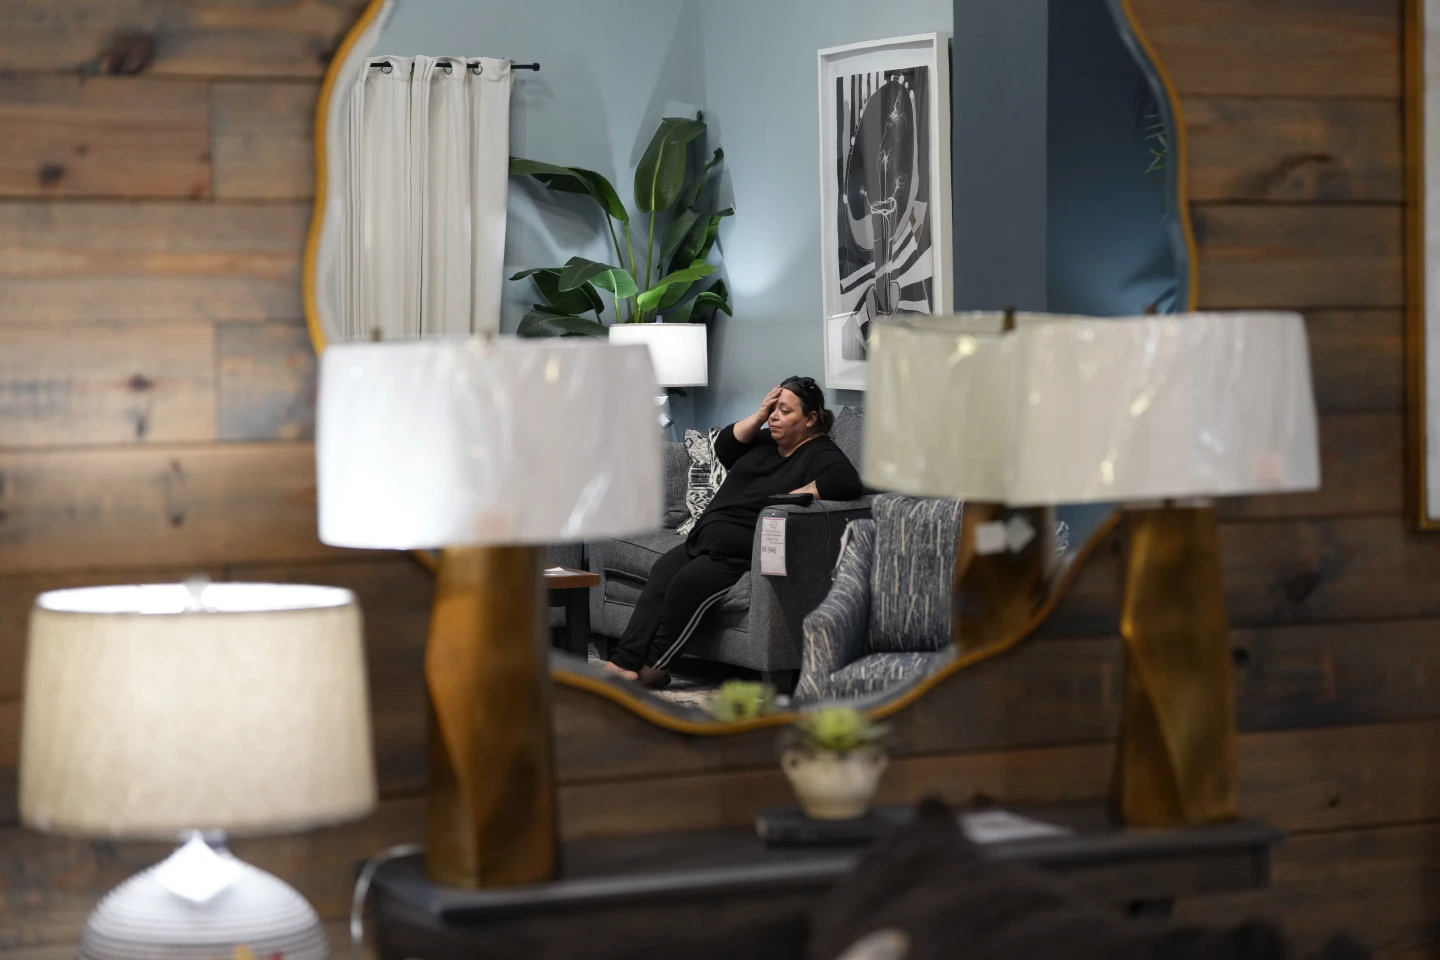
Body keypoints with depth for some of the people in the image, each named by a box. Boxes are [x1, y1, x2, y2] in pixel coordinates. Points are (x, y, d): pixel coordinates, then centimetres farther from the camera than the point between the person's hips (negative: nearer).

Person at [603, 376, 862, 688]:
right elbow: (724, 448, 15)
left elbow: (848, 482, -23)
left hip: (743, 549, -8)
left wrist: (793, 497, -26)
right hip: (707, 536, 8)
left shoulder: (821, 455, -5)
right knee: (661, 575, -14)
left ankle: (654, 665, -15)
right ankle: (625, 660, -21)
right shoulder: (767, 441, 20)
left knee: (688, 583, -27)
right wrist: (759, 415, 5)